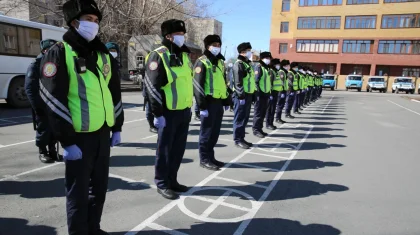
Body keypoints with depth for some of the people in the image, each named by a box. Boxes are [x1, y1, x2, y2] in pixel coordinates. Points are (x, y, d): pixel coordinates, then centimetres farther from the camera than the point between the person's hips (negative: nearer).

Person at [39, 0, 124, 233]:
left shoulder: (103, 54, 12)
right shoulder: (59, 53, -7)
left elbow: (114, 93, 15)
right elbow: (53, 100, -12)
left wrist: (116, 127, 12)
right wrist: (67, 141, -15)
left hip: (102, 133, 6)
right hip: (78, 136, -6)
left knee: (99, 186, 16)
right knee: (78, 191, 6)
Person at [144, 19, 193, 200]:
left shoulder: (184, 55, 15)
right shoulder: (158, 56, -10)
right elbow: (152, 87, -14)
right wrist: (158, 113, -17)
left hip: (184, 111, 8)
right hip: (168, 112, -8)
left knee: (179, 148, 14)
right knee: (165, 149, 3)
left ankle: (172, 180, 29)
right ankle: (162, 183, 18)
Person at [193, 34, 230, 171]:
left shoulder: (220, 62, 18)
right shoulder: (202, 62, -7)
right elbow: (198, 85, -14)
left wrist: (226, 101, 19)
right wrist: (202, 106, -18)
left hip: (218, 101, 8)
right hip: (209, 102, -8)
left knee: (215, 131, 13)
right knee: (207, 131, 0)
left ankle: (210, 156, 25)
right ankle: (204, 159, 11)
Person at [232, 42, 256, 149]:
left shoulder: (248, 64, 19)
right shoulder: (239, 64, -10)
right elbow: (238, 82, -18)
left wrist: (252, 94, 19)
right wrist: (241, 95, -22)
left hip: (248, 94, 9)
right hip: (241, 95, -9)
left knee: (245, 118, 12)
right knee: (239, 118, -3)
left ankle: (242, 138, 21)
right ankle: (238, 139, 4)